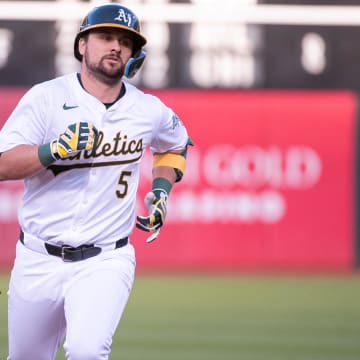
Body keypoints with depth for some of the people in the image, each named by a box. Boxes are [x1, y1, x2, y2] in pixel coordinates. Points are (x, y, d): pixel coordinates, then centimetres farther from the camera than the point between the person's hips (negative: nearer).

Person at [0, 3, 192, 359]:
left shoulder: (149, 111, 2)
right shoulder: (46, 97, -6)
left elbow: (175, 145, 27)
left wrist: (161, 191, 12)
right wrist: (55, 150, -32)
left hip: (105, 262, 0)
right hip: (38, 261, 0)